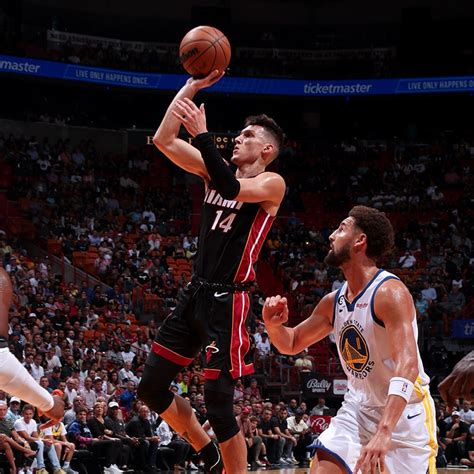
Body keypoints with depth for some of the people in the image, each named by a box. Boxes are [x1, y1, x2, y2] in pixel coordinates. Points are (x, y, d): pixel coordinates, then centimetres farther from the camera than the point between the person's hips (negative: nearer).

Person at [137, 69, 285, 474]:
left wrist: (201, 133, -25)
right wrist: (192, 87, 1)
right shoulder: (216, 170, 12)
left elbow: (232, 188, -27)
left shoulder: (272, 183, -6)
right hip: (196, 293, 8)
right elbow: (163, 140, 5)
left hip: (228, 301, -8)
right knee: (151, 387, 9)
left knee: (219, 404, -10)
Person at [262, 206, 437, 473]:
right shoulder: (333, 302, 4)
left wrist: (384, 432, -42)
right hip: (359, 408, 6)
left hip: (405, 412, -6)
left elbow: (407, 366, -31)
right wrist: (274, 325, -8)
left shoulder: (390, 292, -20)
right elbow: (292, 344, 18)